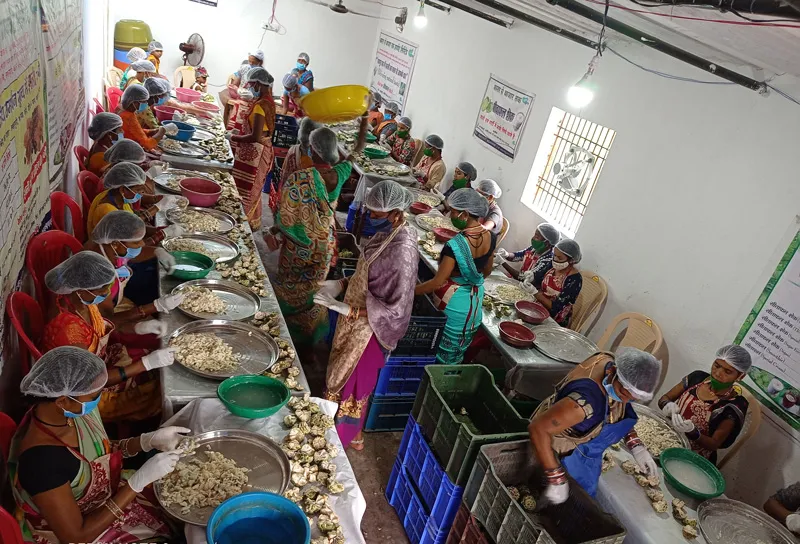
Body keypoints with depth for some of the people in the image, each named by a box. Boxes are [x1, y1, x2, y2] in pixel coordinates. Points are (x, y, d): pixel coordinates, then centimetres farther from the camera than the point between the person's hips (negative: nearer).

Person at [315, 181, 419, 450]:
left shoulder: (402, 251, -31)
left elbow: (396, 309, -28)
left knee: (352, 381, 13)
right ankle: (337, 425, 47)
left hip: (369, 328, -9)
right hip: (356, 323, 9)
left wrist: (347, 309, -29)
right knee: (341, 374, 25)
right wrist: (341, 284, 0)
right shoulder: (388, 234, -4)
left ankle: (346, 436, 37)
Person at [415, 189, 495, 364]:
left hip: (454, 304, -7)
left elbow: (438, 282, -23)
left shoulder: (456, 244, -28)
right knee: (455, 356, 23)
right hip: (476, 303, 7)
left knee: (440, 357, 13)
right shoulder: (490, 237, -6)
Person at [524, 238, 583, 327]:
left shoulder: (575, 280, -18)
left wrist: (535, 292, -27)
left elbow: (555, 307, -20)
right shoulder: (551, 264, -2)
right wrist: (530, 276, -19)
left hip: (554, 321, -6)